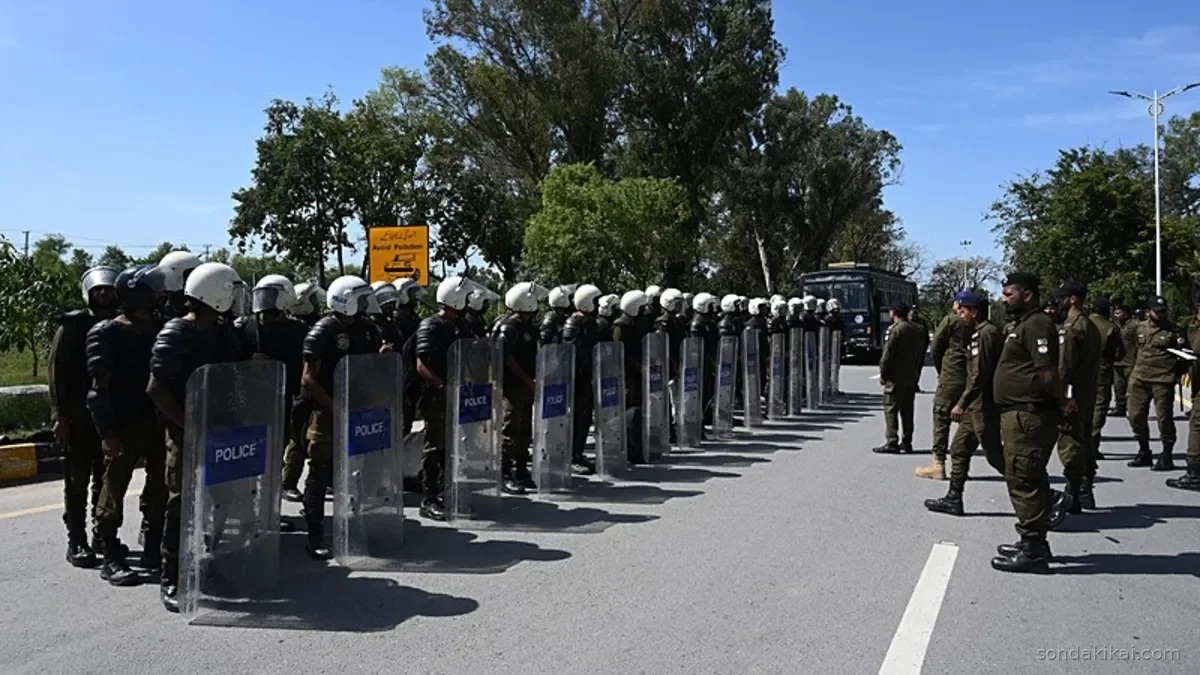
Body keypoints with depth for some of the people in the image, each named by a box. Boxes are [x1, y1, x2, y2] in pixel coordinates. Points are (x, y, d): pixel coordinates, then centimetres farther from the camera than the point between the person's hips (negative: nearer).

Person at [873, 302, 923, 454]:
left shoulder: (895, 329, -14)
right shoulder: (918, 329, 11)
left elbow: (888, 354, -16)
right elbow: (921, 352, 14)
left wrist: (882, 373, -7)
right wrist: (916, 374, 17)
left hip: (896, 377, -8)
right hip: (912, 377, 8)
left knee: (891, 408, -4)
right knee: (907, 409, 12)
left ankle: (892, 442, -8)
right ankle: (907, 442, 15)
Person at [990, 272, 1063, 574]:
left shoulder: (1037, 325, -15)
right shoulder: (1022, 324, 19)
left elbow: (1048, 372, -22)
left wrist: (1060, 403, -11)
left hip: (1028, 415, -11)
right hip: (1019, 413, 11)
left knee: (1023, 480, -7)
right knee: (1030, 479, 17)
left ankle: (1032, 551, -2)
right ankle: (1034, 543, 27)